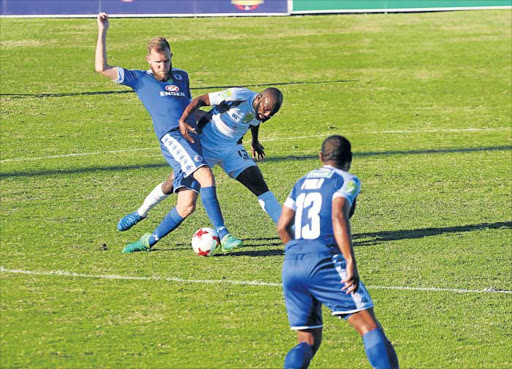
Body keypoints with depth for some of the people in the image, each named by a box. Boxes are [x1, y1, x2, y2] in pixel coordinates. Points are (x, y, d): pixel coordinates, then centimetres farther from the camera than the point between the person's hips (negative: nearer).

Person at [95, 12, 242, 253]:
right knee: (205, 175, -30)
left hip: (193, 139, 5)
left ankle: (150, 240, 12)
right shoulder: (140, 79, 13)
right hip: (172, 138, -5)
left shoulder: (181, 77, 27)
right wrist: (102, 32, 7)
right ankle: (223, 234, -33)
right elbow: (102, 68, 8)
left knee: (186, 206, -6)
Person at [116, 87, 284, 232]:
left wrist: (255, 141, 33)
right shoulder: (238, 97, -31)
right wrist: (183, 121, -39)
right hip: (205, 146, -4)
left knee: (259, 185, -10)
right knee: (173, 184, 1)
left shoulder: (262, 111, -11)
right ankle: (140, 213, 25)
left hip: (232, 148, 5)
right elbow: (201, 100, -25)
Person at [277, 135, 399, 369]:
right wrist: (351, 262, -17)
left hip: (291, 268, 6)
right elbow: (338, 218, -13)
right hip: (324, 262, -6)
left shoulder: (303, 182, 22)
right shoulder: (346, 181, 4)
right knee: (370, 327, -6)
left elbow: (282, 227, 19)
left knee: (308, 341, 12)